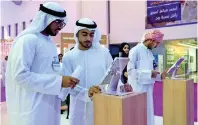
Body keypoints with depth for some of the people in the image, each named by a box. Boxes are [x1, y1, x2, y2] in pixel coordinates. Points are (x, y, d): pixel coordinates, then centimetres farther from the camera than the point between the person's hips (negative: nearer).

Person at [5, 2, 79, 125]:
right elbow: (20, 75, -22)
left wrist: (65, 80, 2)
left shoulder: (51, 43, 11)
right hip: (32, 110, -8)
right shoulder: (28, 40, -14)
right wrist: (59, 81, -23)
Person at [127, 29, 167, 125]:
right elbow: (130, 70, -17)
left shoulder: (149, 52, 13)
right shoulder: (135, 50, -11)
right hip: (138, 87, -8)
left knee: (148, 112, 14)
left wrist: (160, 76, 3)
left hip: (148, 87, 8)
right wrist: (149, 73, -16)